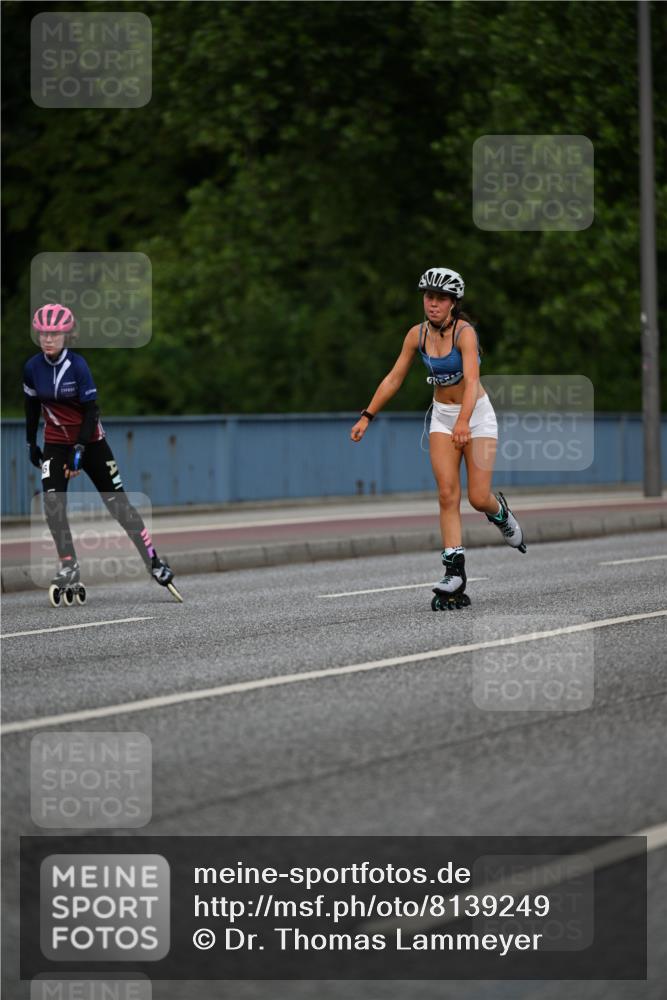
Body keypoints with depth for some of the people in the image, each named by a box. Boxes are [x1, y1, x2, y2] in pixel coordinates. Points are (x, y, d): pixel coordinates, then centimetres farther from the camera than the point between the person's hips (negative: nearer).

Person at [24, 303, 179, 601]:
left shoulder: (77, 366, -19)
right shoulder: (33, 367, -8)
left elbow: (91, 411, -17)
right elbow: (32, 406, 8)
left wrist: (80, 448, -23)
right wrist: (31, 442, 10)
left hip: (90, 440, -3)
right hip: (56, 442, 3)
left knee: (118, 503, 1)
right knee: (52, 502, -18)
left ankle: (153, 561, 11)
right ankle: (68, 566, -8)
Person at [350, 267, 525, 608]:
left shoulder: (464, 332, -23)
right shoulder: (417, 334, -6)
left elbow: (471, 379, -36)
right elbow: (394, 378, -1)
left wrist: (463, 422, -51)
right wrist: (367, 416, -7)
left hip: (476, 414, -4)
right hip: (442, 416, 4)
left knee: (478, 498, -6)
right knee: (447, 494, -10)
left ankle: (500, 513, 32)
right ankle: (454, 575, -13)